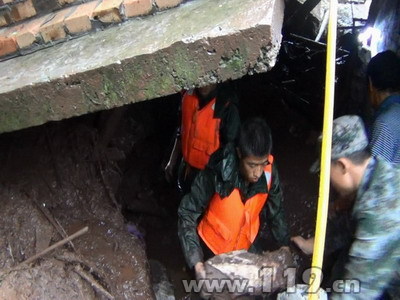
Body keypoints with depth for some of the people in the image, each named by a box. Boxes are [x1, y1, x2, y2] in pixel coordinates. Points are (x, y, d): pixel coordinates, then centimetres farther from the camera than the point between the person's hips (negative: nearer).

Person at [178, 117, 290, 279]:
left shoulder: (269, 172, -21)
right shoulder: (215, 174, -31)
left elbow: (276, 211, -3)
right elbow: (187, 215, -22)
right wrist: (196, 262, -30)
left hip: (247, 247, 3)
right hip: (213, 248, -3)